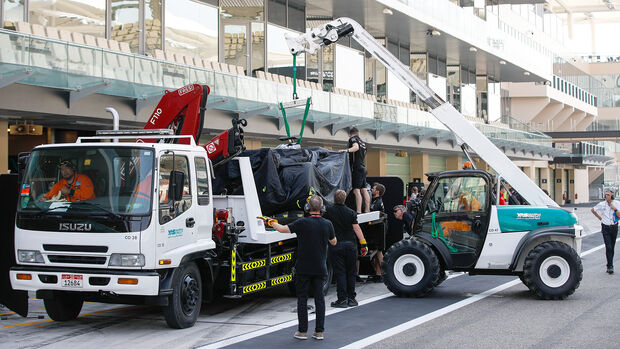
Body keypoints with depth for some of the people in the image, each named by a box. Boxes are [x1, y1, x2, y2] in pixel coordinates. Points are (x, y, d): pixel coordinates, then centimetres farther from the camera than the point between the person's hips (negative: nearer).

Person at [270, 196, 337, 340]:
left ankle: (302, 331, 6)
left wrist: (272, 222, 12)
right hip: (320, 268, 3)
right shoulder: (327, 224, -3)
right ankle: (319, 331, 8)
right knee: (319, 297, 8)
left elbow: (282, 229, -6)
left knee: (302, 297, 6)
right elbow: (334, 242, 13)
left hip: (303, 268, -3)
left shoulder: (302, 223, -14)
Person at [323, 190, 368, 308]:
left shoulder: (329, 211, -4)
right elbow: (357, 228, -4)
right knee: (351, 273, 10)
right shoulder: (351, 212, 1)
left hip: (336, 246, -2)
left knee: (340, 273, 0)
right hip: (350, 244, 2)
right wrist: (364, 244, -3)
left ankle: (342, 299, -4)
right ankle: (351, 298, 14)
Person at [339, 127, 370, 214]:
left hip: (357, 168, -8)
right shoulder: (363, 142, 22)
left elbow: (356, 147, -23)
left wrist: (347, 150, -37)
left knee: (356, 190, -14)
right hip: (363, 168, 9)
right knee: (364, 190, 10)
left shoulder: (353, 139, -1)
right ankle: (367, 210, 9)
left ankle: (358, 212, -23)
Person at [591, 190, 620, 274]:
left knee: (612, 247, 10)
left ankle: (609, 265, 22)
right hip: (605, 228, -2)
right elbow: (593, 210, 15)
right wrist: (600, 218, 11)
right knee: (608, 247, -12)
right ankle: (610, 266, -11)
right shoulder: (602, 204, -2)